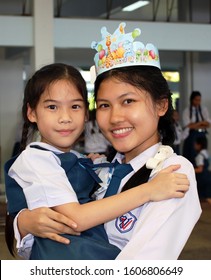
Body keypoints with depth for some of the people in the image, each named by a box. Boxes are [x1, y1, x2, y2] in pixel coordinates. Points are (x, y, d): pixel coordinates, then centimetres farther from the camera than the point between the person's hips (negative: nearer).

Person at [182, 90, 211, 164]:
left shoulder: (204, 110, 8)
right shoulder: (187, 111, -1)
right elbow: (188, 125, -9)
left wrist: (194, 125, -13)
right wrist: (201, 123, -8)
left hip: (202, 135, 2)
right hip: (191, 136, -2)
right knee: (191, 156, -4)